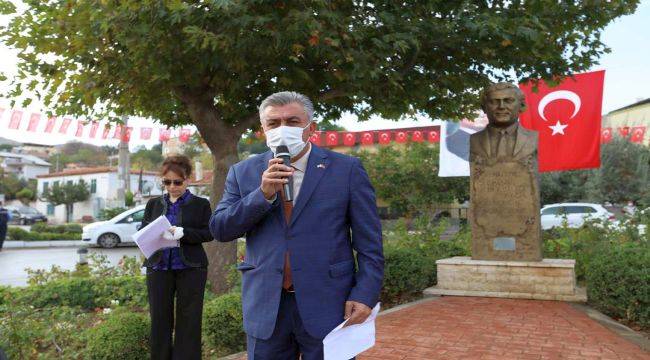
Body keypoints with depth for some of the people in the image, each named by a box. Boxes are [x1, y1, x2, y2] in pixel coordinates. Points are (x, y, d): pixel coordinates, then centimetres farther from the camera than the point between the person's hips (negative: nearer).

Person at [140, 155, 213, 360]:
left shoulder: (201, 204, 3)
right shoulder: (154, 204, 14)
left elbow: (208, 233, -5)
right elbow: (142, 231, 9)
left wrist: (183, 233, -21)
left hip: (190, 268, -3)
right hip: (159, 267, 3)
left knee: (189, 321, 2)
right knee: (159, 320, 6)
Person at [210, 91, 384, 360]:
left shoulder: (346, 169, -2)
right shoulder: (243, 173, 6)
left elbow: (369, 243, -2)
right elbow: (219, 230, -1)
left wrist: (365, 295, -11)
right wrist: (263, 194, -14)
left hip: (328, 305, -2)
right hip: (265, 308, 3)